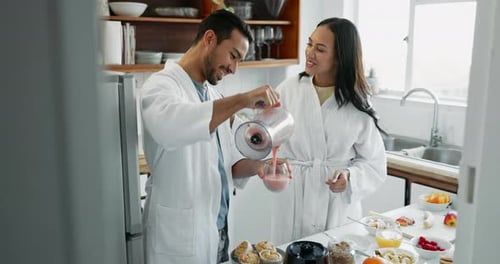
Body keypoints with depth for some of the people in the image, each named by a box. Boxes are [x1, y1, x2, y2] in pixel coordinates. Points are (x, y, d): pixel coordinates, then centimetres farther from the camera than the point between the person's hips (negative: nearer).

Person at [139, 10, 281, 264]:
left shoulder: (215, 96, 10)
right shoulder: (162, 84, -13)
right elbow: (165, 126, -37)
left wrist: (257, 166, -6)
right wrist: (241, 100, -35)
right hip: (179, 236, -7)